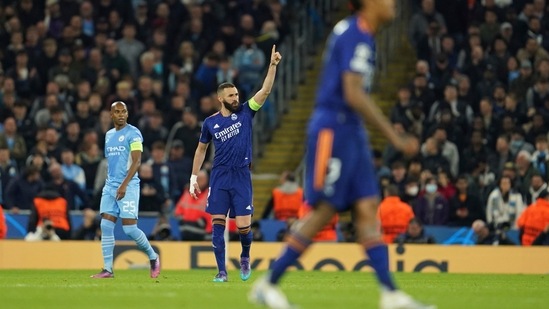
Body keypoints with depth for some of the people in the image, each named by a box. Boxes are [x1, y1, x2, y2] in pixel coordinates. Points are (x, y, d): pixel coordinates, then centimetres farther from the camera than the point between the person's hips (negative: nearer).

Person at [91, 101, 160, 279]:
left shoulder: (133, 133, -6)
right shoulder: (109, 135, 17)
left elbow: (137, 162, -14)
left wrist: (124, 185, -22)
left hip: (128, 186, -7)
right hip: (110, 186, 7)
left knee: (130, 228, -9)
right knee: (106, 226, -3)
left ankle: (153, 257, 13)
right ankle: (107, 269, 0)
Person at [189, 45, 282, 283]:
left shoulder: (245, 112, 2)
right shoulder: (210, 122, 5)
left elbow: (265, 90, -8)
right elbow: (201, 149, 16)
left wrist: (273, 65, -19)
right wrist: (193, 178, 13)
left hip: (241, 176, -1)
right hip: (219, 176, 1)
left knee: (243, 226, -7)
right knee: (217, 224, -4)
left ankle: (245, 256, 24)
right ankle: (222, 271, 1)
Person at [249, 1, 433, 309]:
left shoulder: (353, 31, 14)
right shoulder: (356, 35, -15)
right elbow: (354, 96, -22)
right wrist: (395, 137, -20)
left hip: (350, 132, 10)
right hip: (334, 130, -10)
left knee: (368, 209, 2)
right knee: (323, 211, -7)